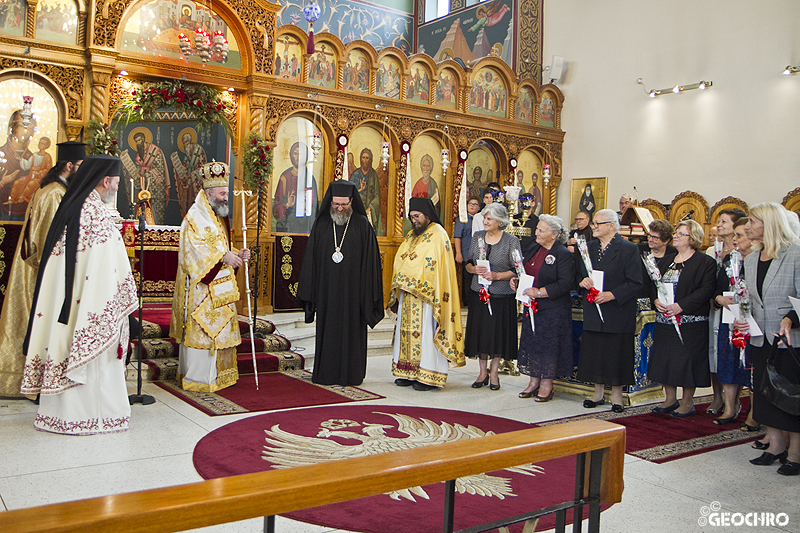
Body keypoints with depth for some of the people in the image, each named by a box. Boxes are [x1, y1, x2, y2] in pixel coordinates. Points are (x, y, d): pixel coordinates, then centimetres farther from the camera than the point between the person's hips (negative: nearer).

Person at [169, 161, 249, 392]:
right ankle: (196, 378, 2)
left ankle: (217, 374, 20)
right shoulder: (194, 218, -11)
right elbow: (194, 250, -21)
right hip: (201, 289, -10)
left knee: (219, 329, 12)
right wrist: (223, 256, -24)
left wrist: (236, 255, 6)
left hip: (219, 289, 10)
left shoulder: (218, 217, 18)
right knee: (200, 330, -6)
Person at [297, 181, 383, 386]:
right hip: (326, 290, 2)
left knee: (351, 330, 3)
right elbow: (310, 259, 7)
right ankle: (325, 373, 16)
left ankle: (351, 374, 13)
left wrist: (368, 293, -7)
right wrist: (310, 291, 2)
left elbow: (370, 261, -2)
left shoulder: (362, 225, -1)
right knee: (327, 330, 6)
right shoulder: (321, 224, 5)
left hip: (352, 289, -2)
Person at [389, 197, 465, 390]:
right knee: (408, 331, 8)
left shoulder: (438, 235, -9)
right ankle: (410, 373, 14)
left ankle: (428, 376, 0)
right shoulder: (412, 235, 17)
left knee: (426, 331, -6)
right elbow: (400, 261, 18)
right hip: (408, 294, 8)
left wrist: (410, 283, -15)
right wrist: (401, 283, 5)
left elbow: (435, 266, -16)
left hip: (426, 294, -8)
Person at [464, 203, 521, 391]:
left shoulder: (511, 241, -6)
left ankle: (494, 373, 19)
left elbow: (517, 270, -6)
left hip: (502, 296, -3)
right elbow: (468, 263, 12)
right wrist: (474, 269, -10)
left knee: (498, 332, 3)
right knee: (480, 331, 7)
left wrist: (497, 275, -18)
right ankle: (483, 372, 22)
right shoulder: (477, 237, 6)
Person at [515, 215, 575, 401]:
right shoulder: (533, 249, 11)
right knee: (531, 342, 10)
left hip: (552, 309, -7)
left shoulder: (564, 255, -13)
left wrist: (539, 292, -22)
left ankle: (546, 385, 12)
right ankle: (534, 382, 22)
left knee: (548, 344, 0)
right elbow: (525, 272, 22)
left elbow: (565, 284, -19)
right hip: (531, 307, 7)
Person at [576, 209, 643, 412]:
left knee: (616, 353, 1)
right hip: (592, 312, 5)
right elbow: (578, 274, 17)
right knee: (594, 352, 9)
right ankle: (598, 393, 22)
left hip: (618, 313, -5)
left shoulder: (629, 249, -6)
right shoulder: (588, 247, 11)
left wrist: (612, 295, -20)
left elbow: (635, 283, -10)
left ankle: (616, 395, 15)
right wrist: (582, 281, -6)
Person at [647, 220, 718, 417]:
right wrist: (656, 300, -6)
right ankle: (670, 399, 22)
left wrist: (681, 306, -23)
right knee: (665, 358, 9)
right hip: (665, 320, 6)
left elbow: (706, 290, -15)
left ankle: (687, 403, 13)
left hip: (690, 321, -6)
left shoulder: (705, 262, -6)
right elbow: (654, 284, 15)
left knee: (687, 360, -1)